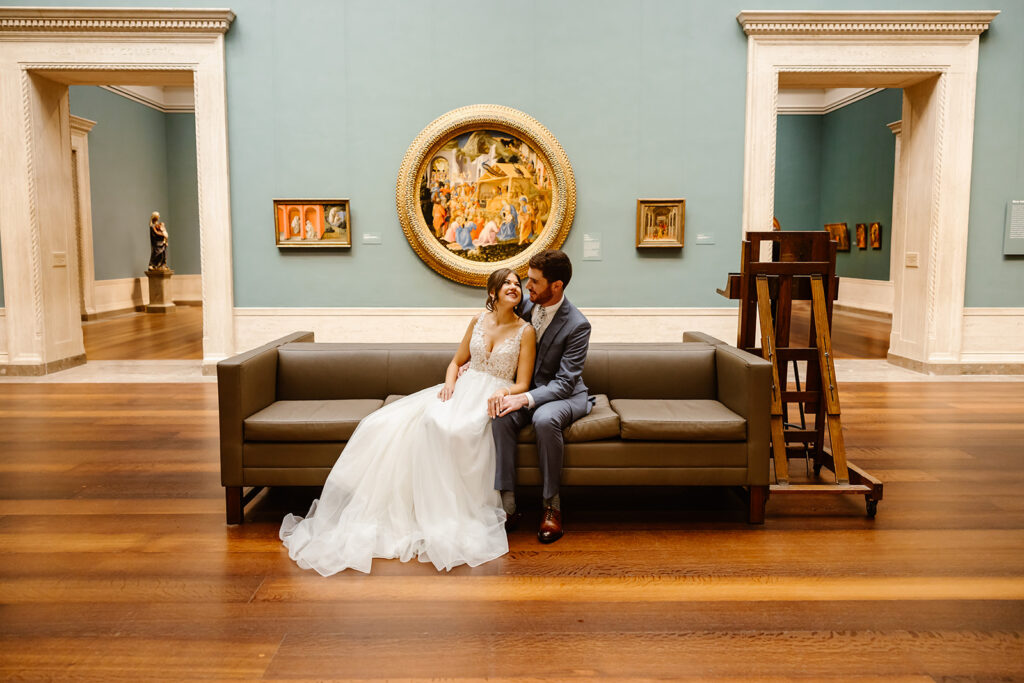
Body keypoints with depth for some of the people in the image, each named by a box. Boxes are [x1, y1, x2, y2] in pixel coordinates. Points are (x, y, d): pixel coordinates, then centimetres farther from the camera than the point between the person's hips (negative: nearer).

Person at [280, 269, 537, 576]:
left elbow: (522, 385, -1)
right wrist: (449, 384, -1)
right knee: (390, 423, -19)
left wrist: (503, 393, -22)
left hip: (493, 398, -4)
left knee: (448, 426, -38)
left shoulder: (526, 331, 2)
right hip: (462, 389, 5)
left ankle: (443, 521, -26)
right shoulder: (478, 321, 14)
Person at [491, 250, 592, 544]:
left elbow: (564, 383, -21)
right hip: (527, 390, 5)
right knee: (501, 417, -28)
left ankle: (552, 504, -19)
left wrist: (526, 399, -34)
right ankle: (507, 505, -24)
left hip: (566, 394, -5)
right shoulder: (525, 307, 0)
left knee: (545, 418, -38)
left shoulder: (577, 325, -18)